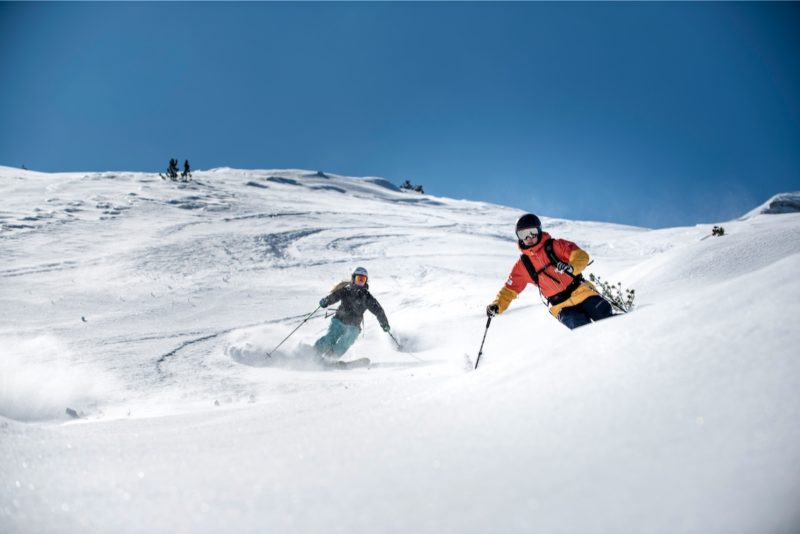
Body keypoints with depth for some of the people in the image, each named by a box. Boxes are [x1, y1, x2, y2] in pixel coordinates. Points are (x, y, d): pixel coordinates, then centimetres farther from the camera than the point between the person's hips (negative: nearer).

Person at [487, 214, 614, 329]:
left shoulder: (555, 246, -1)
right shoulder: (522, 266, 6)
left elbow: (581, 256, -10)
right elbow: (510, 290, 10)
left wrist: (571, 267, -32)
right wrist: (497, 306, -7)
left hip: (581, 293, 0)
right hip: (561, 306, 0)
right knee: (584, 329, -24)